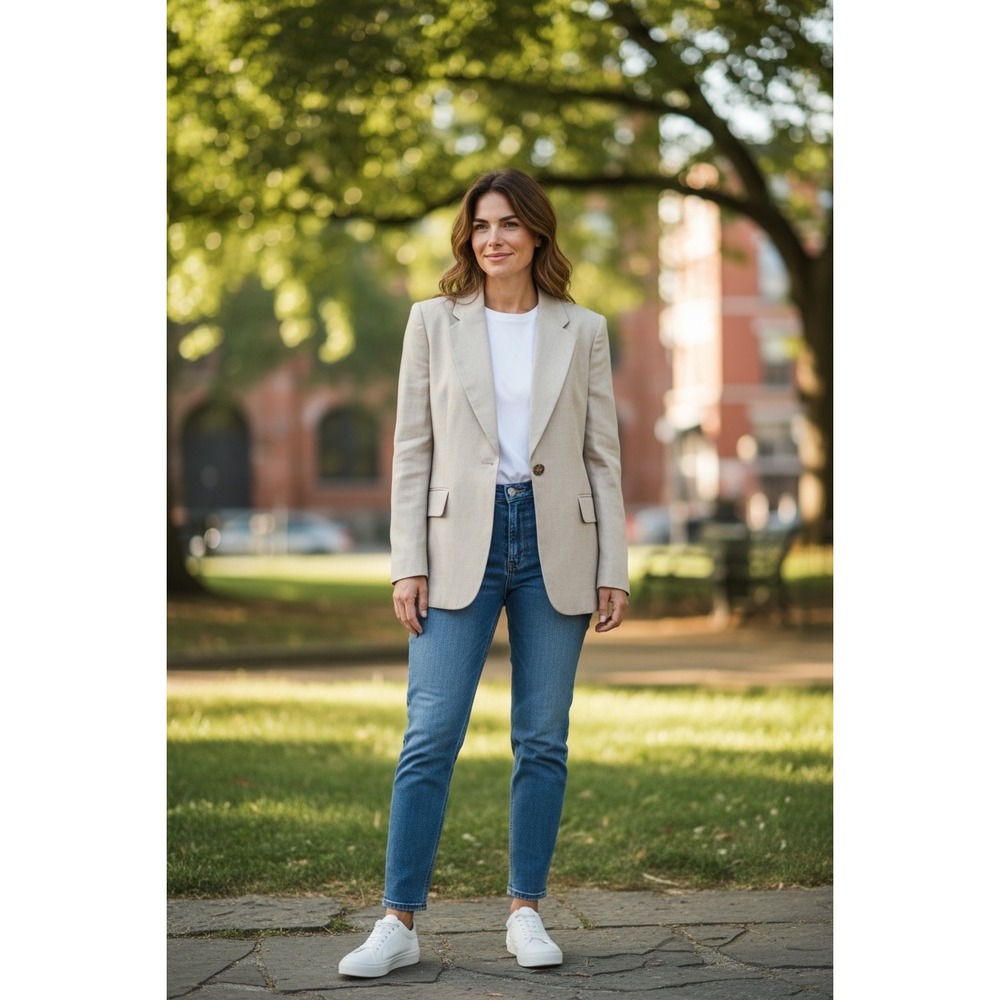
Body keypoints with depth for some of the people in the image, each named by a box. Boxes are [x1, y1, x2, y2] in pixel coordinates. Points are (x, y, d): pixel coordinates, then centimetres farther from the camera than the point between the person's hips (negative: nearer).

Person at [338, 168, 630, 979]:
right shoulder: (434, 323, 6)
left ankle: (526, 913, 16)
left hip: (556, 548, 1)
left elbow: (603, 457, 7)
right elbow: (412, 452, 4)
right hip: (461, 546, -1)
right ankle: (400, 924, -1)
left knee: (543, 739, 5)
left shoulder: (584, 331, 7)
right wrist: (408, 565, -4)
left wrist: (613, 569, 1)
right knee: (431, 735, -6)